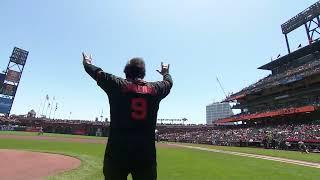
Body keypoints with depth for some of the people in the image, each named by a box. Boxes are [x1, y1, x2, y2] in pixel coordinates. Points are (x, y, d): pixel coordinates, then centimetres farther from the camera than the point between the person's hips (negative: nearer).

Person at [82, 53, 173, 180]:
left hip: (116, 153, -1)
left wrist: (87, 63, 35)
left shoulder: (117, 85, -2)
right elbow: (168, 82, 25)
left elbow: (97, 72, 13)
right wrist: (166, 73, 47)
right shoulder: (155, 89, 4)